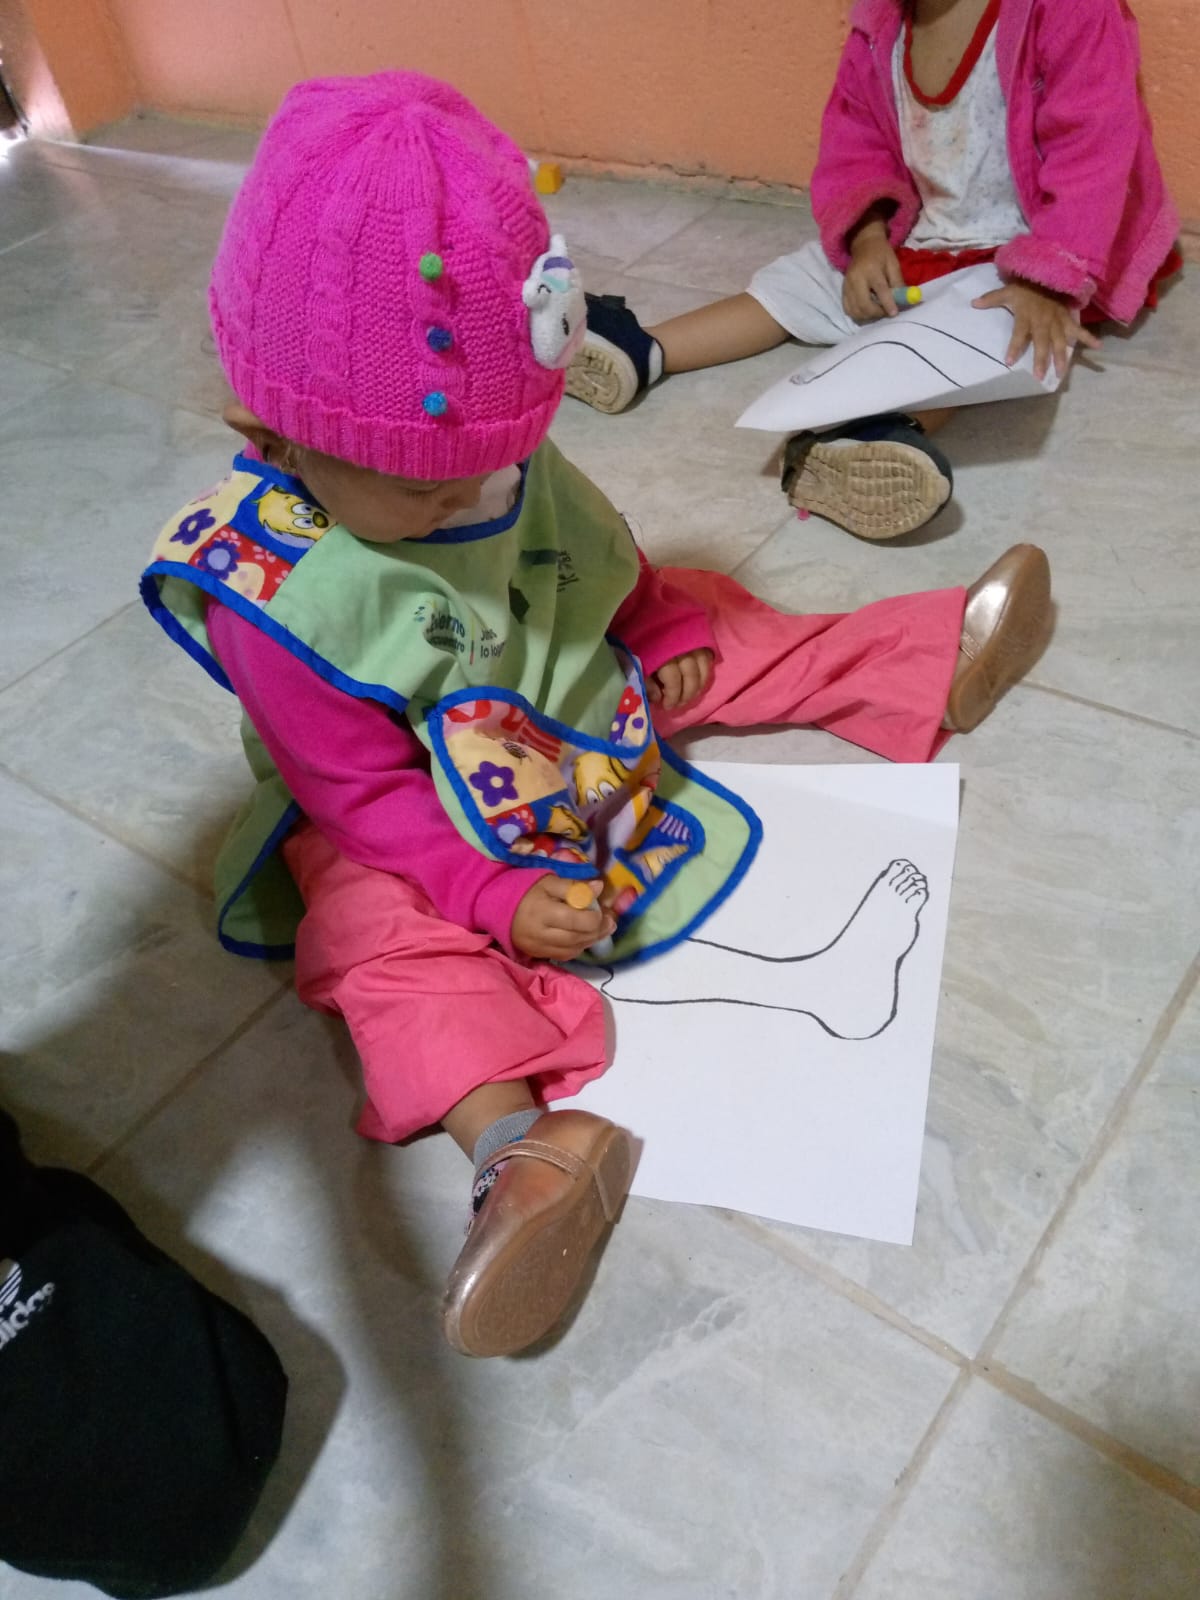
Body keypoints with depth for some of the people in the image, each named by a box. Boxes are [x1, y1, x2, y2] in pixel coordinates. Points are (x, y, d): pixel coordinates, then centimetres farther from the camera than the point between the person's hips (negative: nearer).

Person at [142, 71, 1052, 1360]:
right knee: (386, 937, -30)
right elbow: (362, 790, -24)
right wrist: (498, 896, -29)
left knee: (730, 637, 2)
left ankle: (931, 664, 16)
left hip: (592, 710, 6)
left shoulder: (505, 453, -11)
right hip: (408, 829, -5)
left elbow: (610, 571, 9)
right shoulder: (266, 592, -27)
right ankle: (519, 1140, -50)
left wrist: (667, 636, -5)